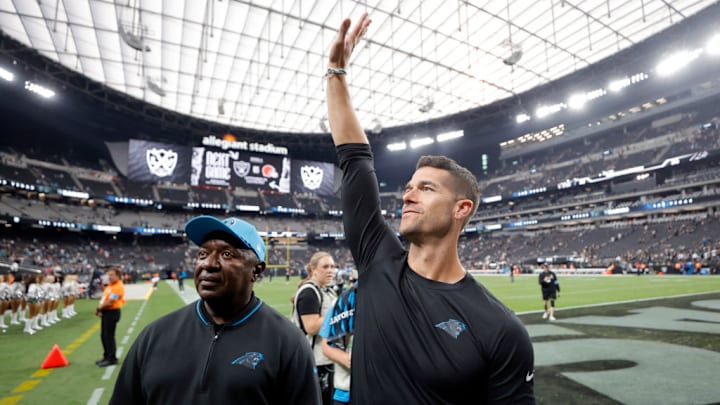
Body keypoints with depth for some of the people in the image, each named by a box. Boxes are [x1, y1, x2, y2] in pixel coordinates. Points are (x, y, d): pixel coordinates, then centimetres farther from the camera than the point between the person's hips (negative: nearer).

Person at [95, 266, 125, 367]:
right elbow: (104, 299, 17)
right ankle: (106, 357, 28)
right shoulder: (110, 285, 13)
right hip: (106, 312, 10)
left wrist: (99, 308, -7)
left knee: (109, 336, -3)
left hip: (112, 312, -10)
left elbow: (110, 302, -20)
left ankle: (112, 359, 8)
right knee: (103, 335, 16)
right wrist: (100, 309, 3)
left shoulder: (118, 287, -18)